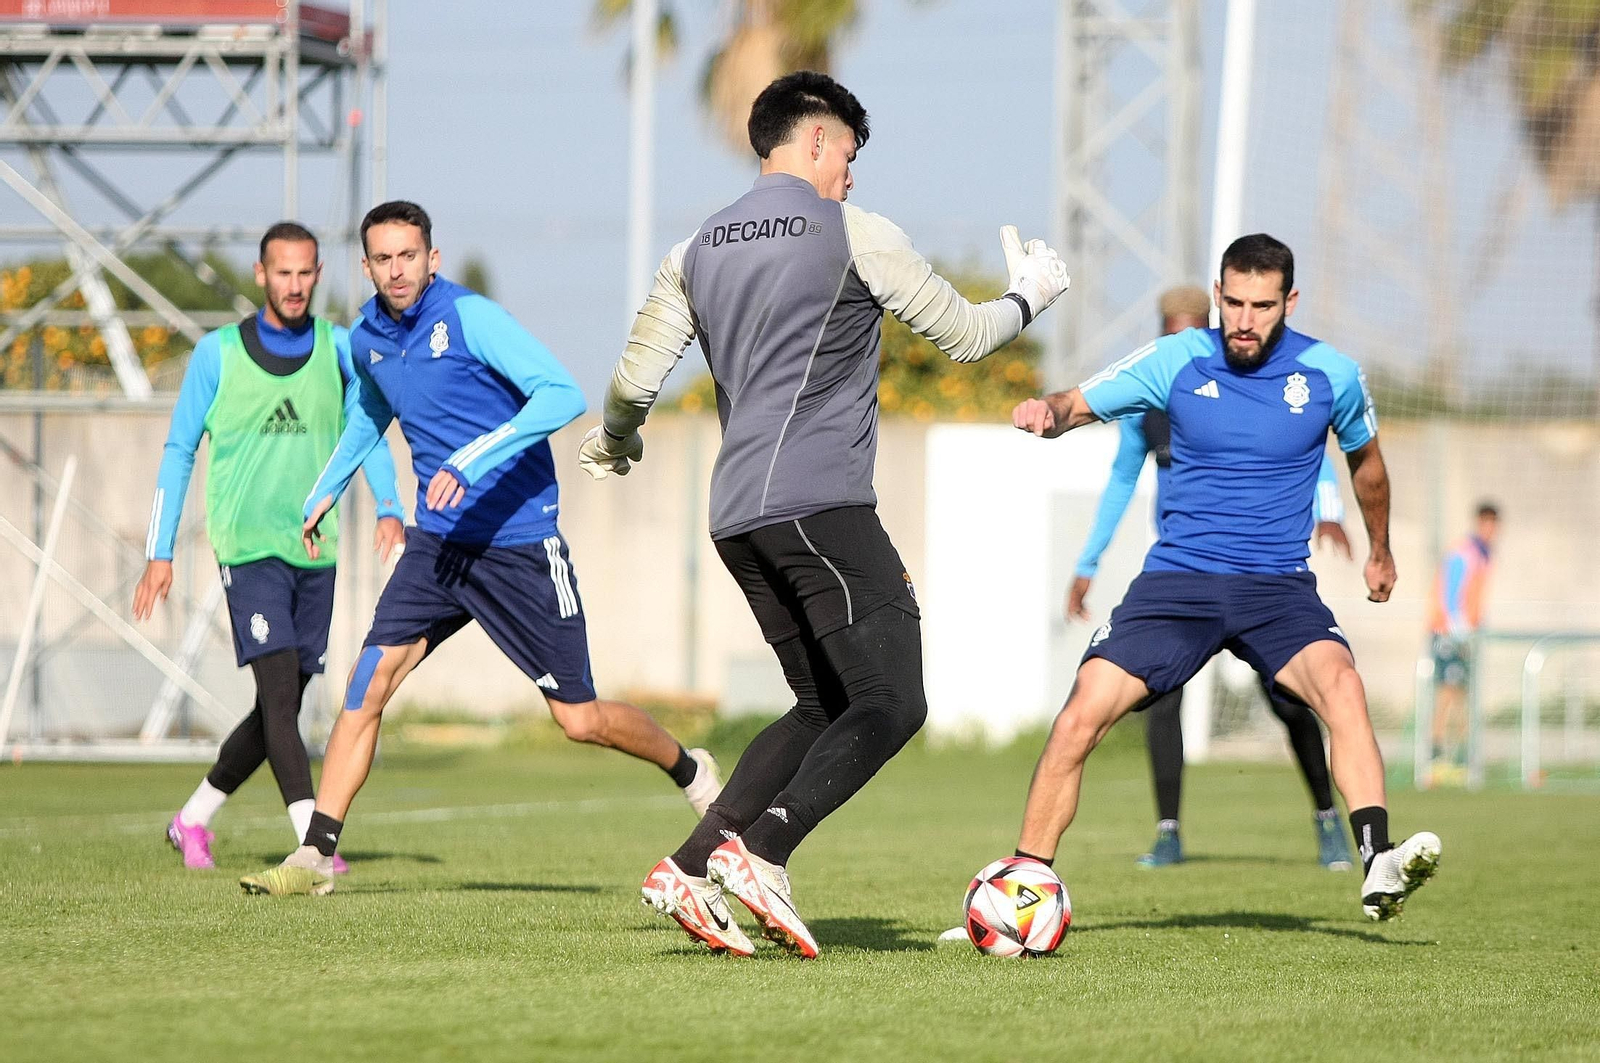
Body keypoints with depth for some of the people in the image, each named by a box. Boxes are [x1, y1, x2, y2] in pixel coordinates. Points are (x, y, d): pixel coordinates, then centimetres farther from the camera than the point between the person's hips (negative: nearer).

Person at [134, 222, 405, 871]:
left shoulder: (338, 350, 7)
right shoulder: (218, 354, 0)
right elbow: (178, 452, 5)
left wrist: (388, 508, -5)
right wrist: (159, 554, 2)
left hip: (315, 550, 4)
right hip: (248, 545, -4)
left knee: (280, 710, 9)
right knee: (279, 690, -18)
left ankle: (193, 819, 28)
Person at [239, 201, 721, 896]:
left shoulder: (470, 318, -15)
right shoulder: (366, 338, 6)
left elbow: (563, 394, -26)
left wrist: (472, 461, -33)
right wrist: (324, 492, 30)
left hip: (519, 545, -5)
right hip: (438, 543, 6)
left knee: (579, 720, 1)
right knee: (367, 685, -9)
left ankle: (692, 773, 28)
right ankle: (317, 855, -6)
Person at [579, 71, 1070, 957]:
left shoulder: (697, 251, 16)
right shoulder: (854, 236, -1)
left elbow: (634, 379, 16)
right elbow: (963, 337, 6)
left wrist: (613, 442, 38)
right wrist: (1029, 295, 26)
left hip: (738, 517, 8)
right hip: (820, 507, -8)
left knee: (823, 707, 15)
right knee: (893, 702, -9)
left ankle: (691, 869, 2)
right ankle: (760, 852, -27)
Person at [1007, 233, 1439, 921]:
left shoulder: (1329, 375, 0)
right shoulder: (1177, 361, -1)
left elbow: (1364, 458, 20)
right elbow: (1077, 405, 0)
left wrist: (1380, 551, 34)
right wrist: (1047, 413, -26)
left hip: (1278, 587, 0)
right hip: (1177, 579, 0)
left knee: (1340, 682, -31)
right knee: (1081, 715, -15)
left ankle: (1378, 867, -39)